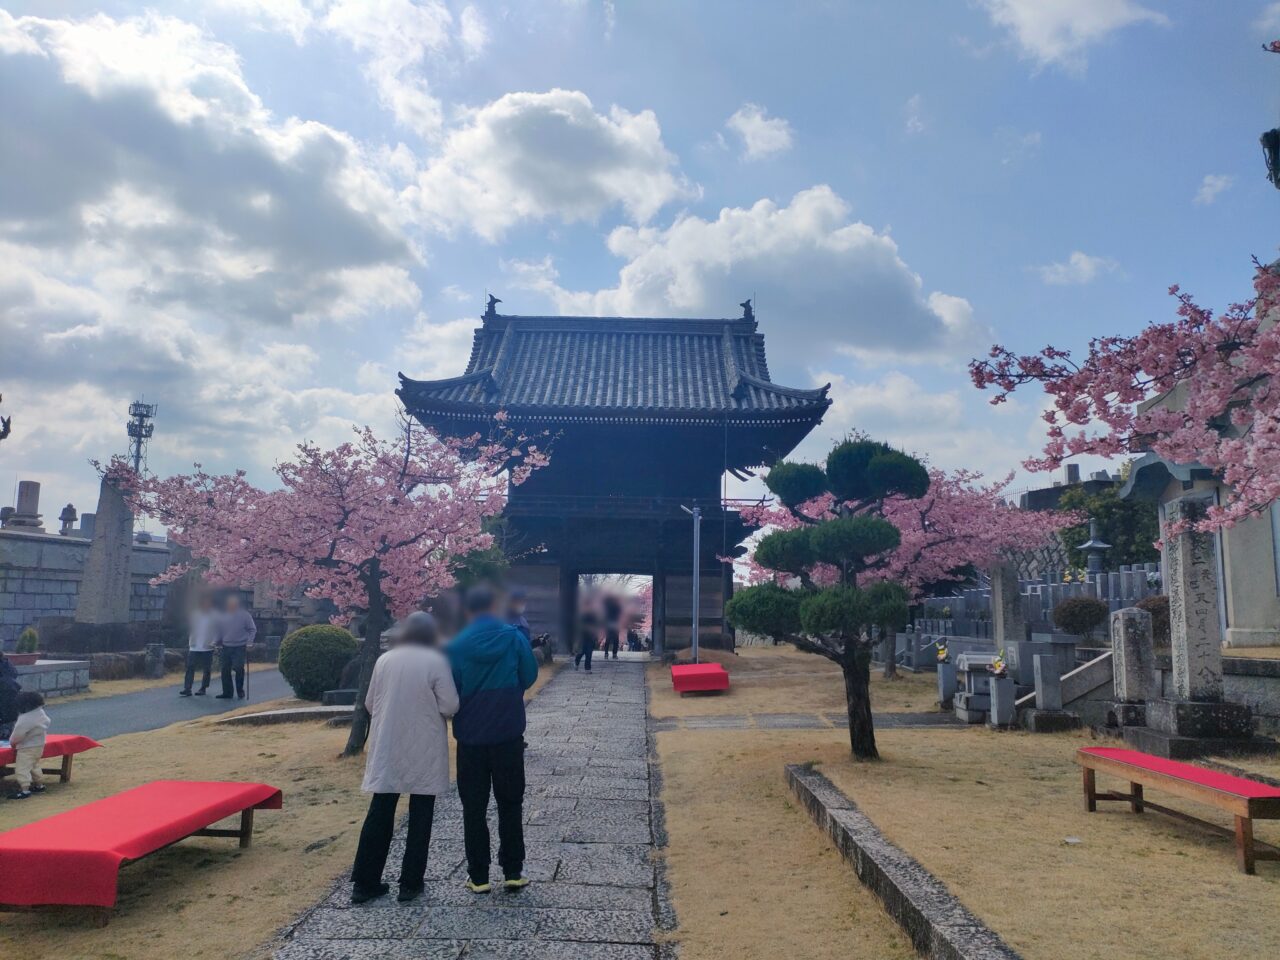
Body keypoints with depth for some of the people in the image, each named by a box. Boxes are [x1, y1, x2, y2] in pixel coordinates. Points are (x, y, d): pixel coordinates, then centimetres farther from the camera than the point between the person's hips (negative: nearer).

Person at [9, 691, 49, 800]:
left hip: (27, 747, -10)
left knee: (22, 768, -6)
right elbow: (46, 728, 15)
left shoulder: (26, 719, -26)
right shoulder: (41, 713, 2)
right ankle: (39, 785, 32)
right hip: (39, 745, 10)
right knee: (35, 766, 23)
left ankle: (24, 790, -8)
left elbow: (18, 734, -21)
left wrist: (12, 741, 0)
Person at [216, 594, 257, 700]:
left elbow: (253, 630, 0)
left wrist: (248, 643, -8)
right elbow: (219, 632, 16)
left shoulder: (244, 615, -3)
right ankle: (227, 692, 16)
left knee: (238, 668, -14)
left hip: (240, 647, -4)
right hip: (226, 647, 4)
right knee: (225, 670, 5)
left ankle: (240, 690, 4)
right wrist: (218, 644, 12)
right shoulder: (223, 617, 7)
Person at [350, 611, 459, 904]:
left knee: (380, 814, 10)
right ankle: (411, 883, 11)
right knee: (420, 816, 7)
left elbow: (369, 704, 9)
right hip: (424, 752, -3)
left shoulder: (384, 660, 2)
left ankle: (364, 882, 14)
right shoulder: (436, 661, -10)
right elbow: (450, 707, -12)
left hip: (386, 749, 4)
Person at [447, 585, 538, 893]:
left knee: (474, 808, 10)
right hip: (509, 734, 1)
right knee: (510, 804, 13)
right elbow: (529, 677, 1)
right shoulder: (514, 637, -6)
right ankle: (513, 871, 15)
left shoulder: (457, 645, -8)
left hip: (471, 735, 0)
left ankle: (478, 876, 14)